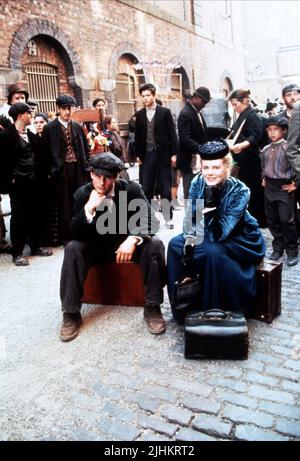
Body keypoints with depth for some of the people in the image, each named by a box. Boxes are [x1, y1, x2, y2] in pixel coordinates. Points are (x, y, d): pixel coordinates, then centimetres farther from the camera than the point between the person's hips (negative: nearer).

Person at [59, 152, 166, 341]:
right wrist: (89, 208, -33)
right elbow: (76, 235, -16)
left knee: (154, 245, -28)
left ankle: (152, 307, -17)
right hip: (97, 247, 1)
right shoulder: (82, 194, -10)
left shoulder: (132, 189, -14)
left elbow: (150, 221, -21)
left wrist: (133, 239, -42)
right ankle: (71, 314, -18)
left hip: (128, 243, -1)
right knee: (72, 249, -26)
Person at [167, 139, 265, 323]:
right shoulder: (198, 182, -12)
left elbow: (221, 233, -28)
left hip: (240, 241, -5)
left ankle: (216, 311, -14)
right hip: (209, 236, 5)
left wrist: (211, 208, -43)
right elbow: (189, 218, -5)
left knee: (210, 252, -33)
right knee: (175, 245, -15)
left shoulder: (239, 191, -25)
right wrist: (189, 239, -24)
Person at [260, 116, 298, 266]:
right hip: (269, 188, 6)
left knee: (286, 221, -4)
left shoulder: (289, 148, -13)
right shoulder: (265, 149, 7)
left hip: (284, 188, -6)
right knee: (272, 220, 11)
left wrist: (296, 184, -14)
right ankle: (278, 248, 26)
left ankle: (292, 251, 11)